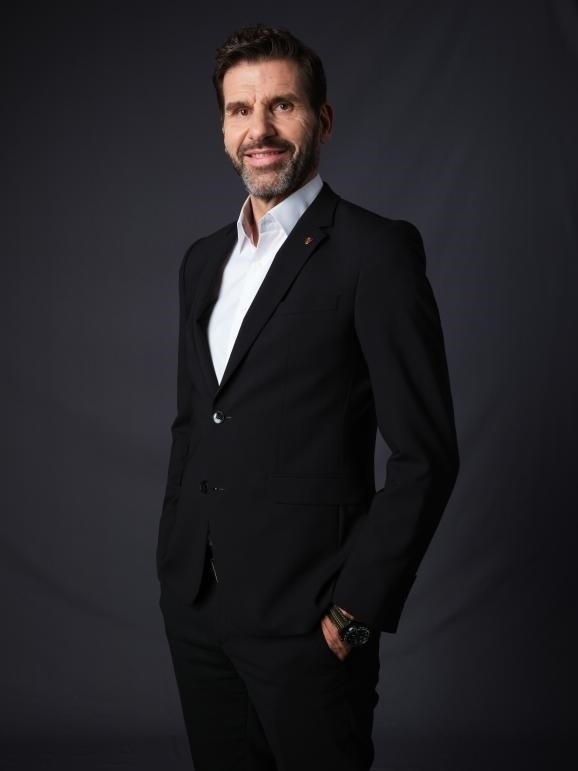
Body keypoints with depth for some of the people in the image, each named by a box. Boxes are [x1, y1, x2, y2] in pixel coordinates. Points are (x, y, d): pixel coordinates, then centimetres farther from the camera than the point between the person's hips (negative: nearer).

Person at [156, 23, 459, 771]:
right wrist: (173, 565, 12)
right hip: (194, 606, 6)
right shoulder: (203, 259, 11)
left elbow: (424, 454, -13)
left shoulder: (377, 251, -10)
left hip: (304, 618, -6)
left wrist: (356, 610, -14)